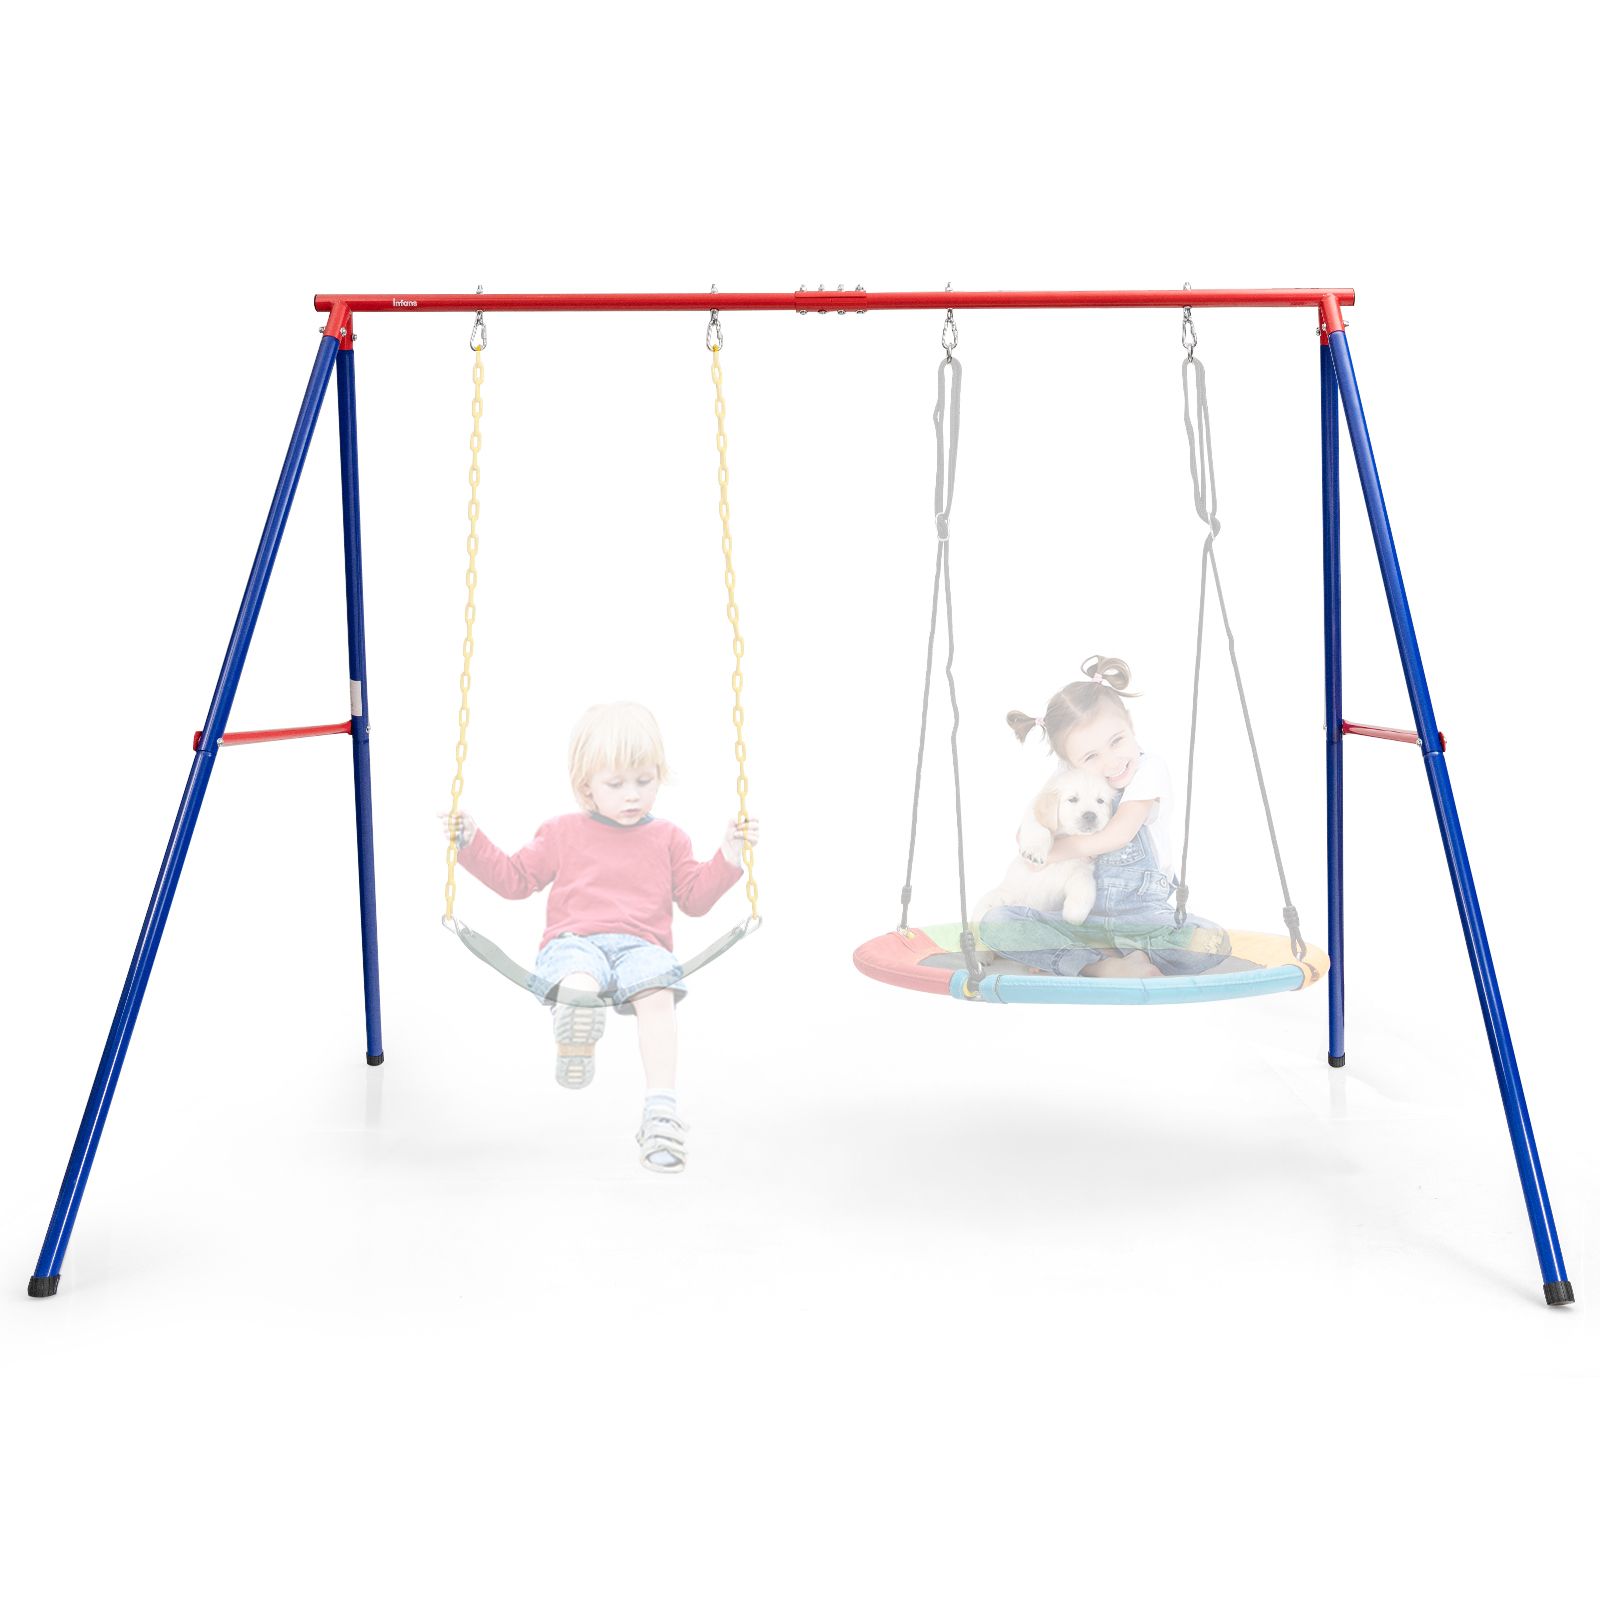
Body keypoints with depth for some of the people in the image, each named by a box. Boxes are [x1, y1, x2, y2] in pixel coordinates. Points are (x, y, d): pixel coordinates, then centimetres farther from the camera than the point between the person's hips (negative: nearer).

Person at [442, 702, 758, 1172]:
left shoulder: (668, 839, 21)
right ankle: (573, 1054, -15)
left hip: (641, 946, 1)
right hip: (575, 942, -1)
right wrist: (470, 842, 14)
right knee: (578, 987, -41)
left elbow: (695, 898, 21)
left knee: (657, 996, -36)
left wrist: (728, 856, 8)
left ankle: (661, 1110, -38)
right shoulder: (562, 834, 20)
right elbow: (515, 878, 24)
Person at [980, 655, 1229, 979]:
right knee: (995, 924, -22)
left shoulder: (1148, 769, -6)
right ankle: (1109, 966, -26)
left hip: (1143, 916, -2)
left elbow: (1118, 835, -15)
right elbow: (1024, 835, 5)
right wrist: (1035, 831, -20)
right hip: (1079, 914, 3)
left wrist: (1052, 852, -7)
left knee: (1213, 944, -32)